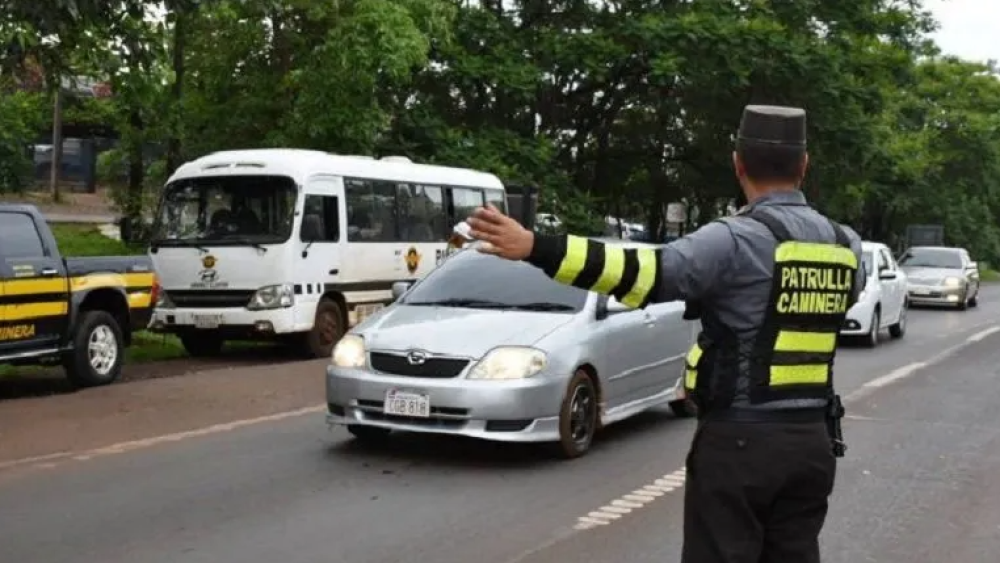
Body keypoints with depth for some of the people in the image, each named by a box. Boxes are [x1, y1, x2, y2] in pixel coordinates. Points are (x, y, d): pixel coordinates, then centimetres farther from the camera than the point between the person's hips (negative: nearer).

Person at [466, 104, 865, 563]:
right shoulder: (845, 245, 7)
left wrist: (534, 247, -29)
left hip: (739, 440, -6)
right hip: (812, 440, 6)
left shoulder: (739, 240, -14)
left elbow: (648, 275, -25)